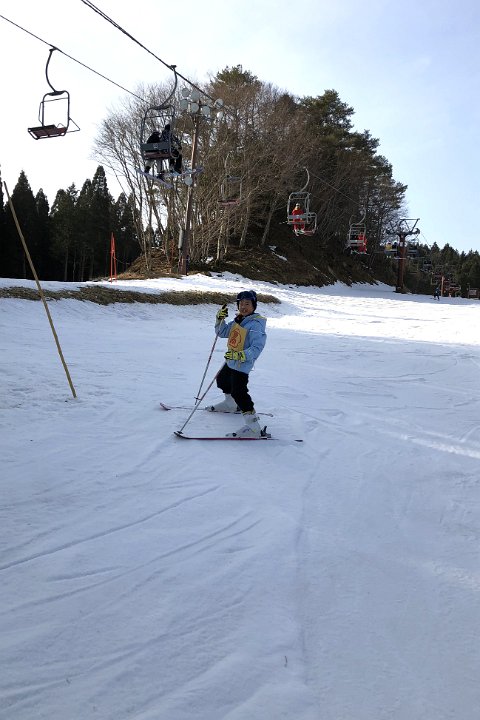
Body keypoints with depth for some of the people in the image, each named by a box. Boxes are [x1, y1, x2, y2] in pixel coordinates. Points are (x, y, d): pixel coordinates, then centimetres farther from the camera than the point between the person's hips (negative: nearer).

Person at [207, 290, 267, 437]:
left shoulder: (256, 325, -22)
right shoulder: (238, 320, 6)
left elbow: (257, 348, -29)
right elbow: (223, 332, 16)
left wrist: (239, 355, -39)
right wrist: (220, 319, -1)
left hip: (242, 364, -10)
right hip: (231, 361, 10)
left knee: (238, 392, -20)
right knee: (222, 380, 32)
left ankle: (253, 426, -22)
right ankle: (230, 404, 59)